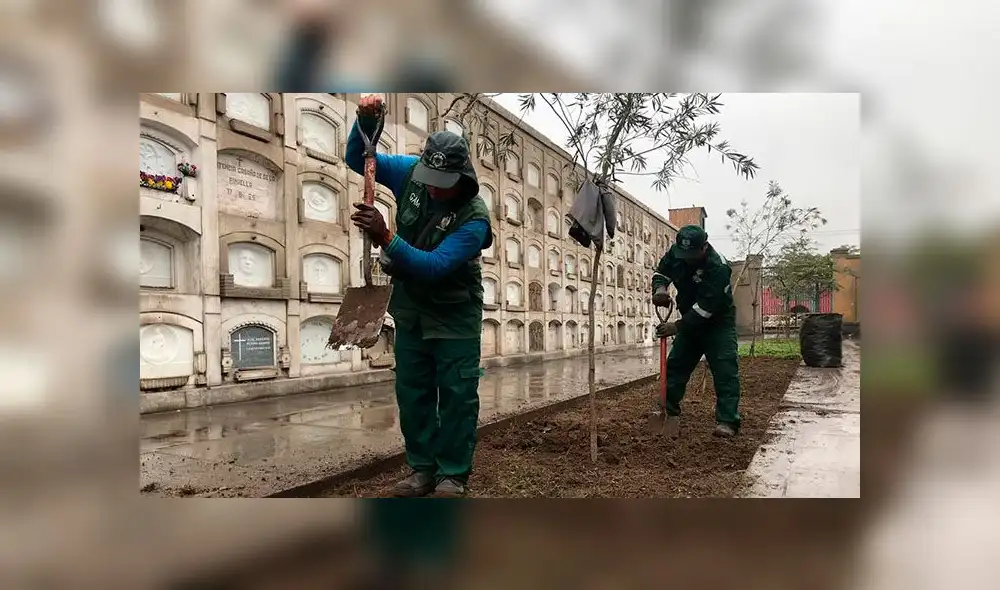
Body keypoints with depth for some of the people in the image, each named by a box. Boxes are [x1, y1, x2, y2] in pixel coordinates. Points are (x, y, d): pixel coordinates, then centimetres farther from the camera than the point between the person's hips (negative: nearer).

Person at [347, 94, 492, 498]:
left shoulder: (474, 218, -26)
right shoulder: (412, 173, -11)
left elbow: (433, 266, -33)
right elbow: (357, 159, -2)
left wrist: (386, 238, -42)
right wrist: (366, 119, -20)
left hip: (454, 312, -5)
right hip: (410, 305, 5)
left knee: (457, 393, -1)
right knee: (412, 390, 9)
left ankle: (453, 474, 13)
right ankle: (422, 468, 23)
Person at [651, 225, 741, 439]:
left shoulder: (717, 266, -32)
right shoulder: (675, 252, -13)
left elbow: (706, 306, -35)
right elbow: (661, 272, 1)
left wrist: (677, 326, -37)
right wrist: (660, 288, -23)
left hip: (718, 322, -6)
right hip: (690, 320, 6)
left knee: (725, 369, -16)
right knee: (675, 364, 6)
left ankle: (727, 421, -15)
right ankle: (670, 412, 17)